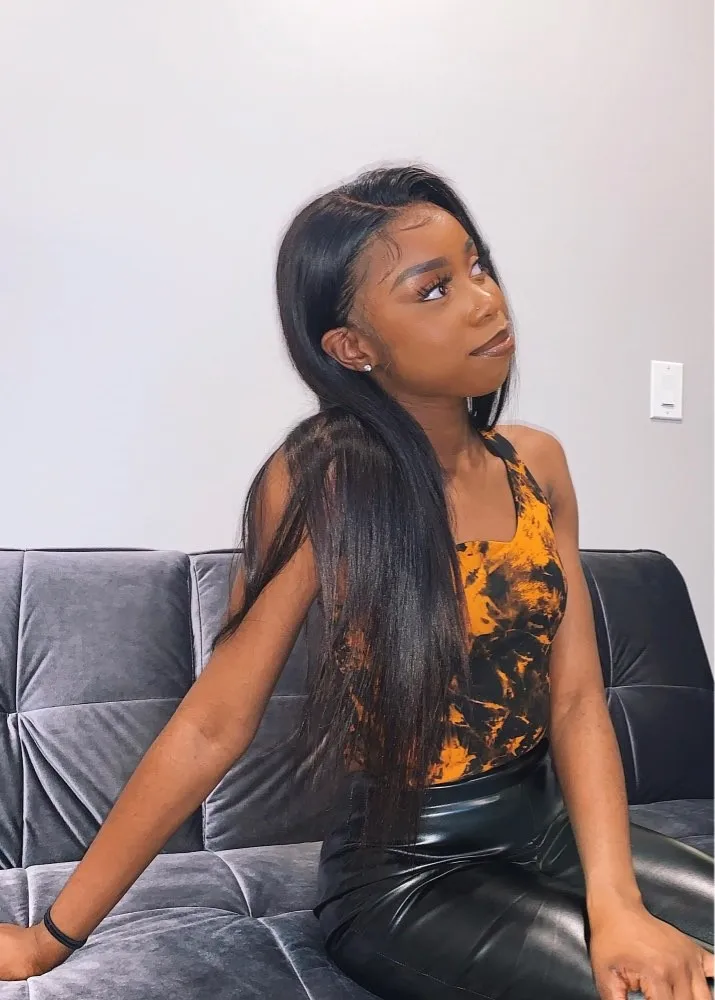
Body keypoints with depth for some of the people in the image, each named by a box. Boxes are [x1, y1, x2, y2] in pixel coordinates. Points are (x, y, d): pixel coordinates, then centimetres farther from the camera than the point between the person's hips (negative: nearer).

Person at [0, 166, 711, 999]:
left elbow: (577, 699, -5)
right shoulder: (324, 481, -17)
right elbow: (214, 724, -14)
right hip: (403, 874, -5)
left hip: (551, 832, 5)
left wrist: (615, 900, -19)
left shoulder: (537, 464, -1)